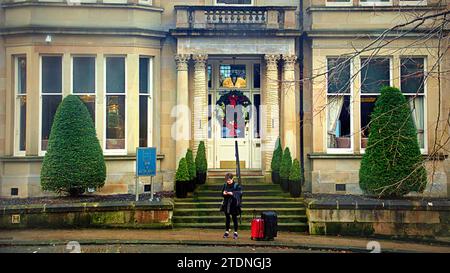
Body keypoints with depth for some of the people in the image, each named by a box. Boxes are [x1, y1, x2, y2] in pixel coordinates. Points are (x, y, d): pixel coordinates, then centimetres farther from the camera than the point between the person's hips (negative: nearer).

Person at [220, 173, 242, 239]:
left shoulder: (236, 185, -7)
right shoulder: (225, 185, 6)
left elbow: (240, 193, -14)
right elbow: (222, 193, 14)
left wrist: (232, 193, -25)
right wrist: (223, 193, -9)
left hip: (234, 204, -4)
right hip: (226, 204, 4)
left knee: (234, 218, 2)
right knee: (227, 218, 9)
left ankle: (235, 232, 10)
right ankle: (227, 232, 18)